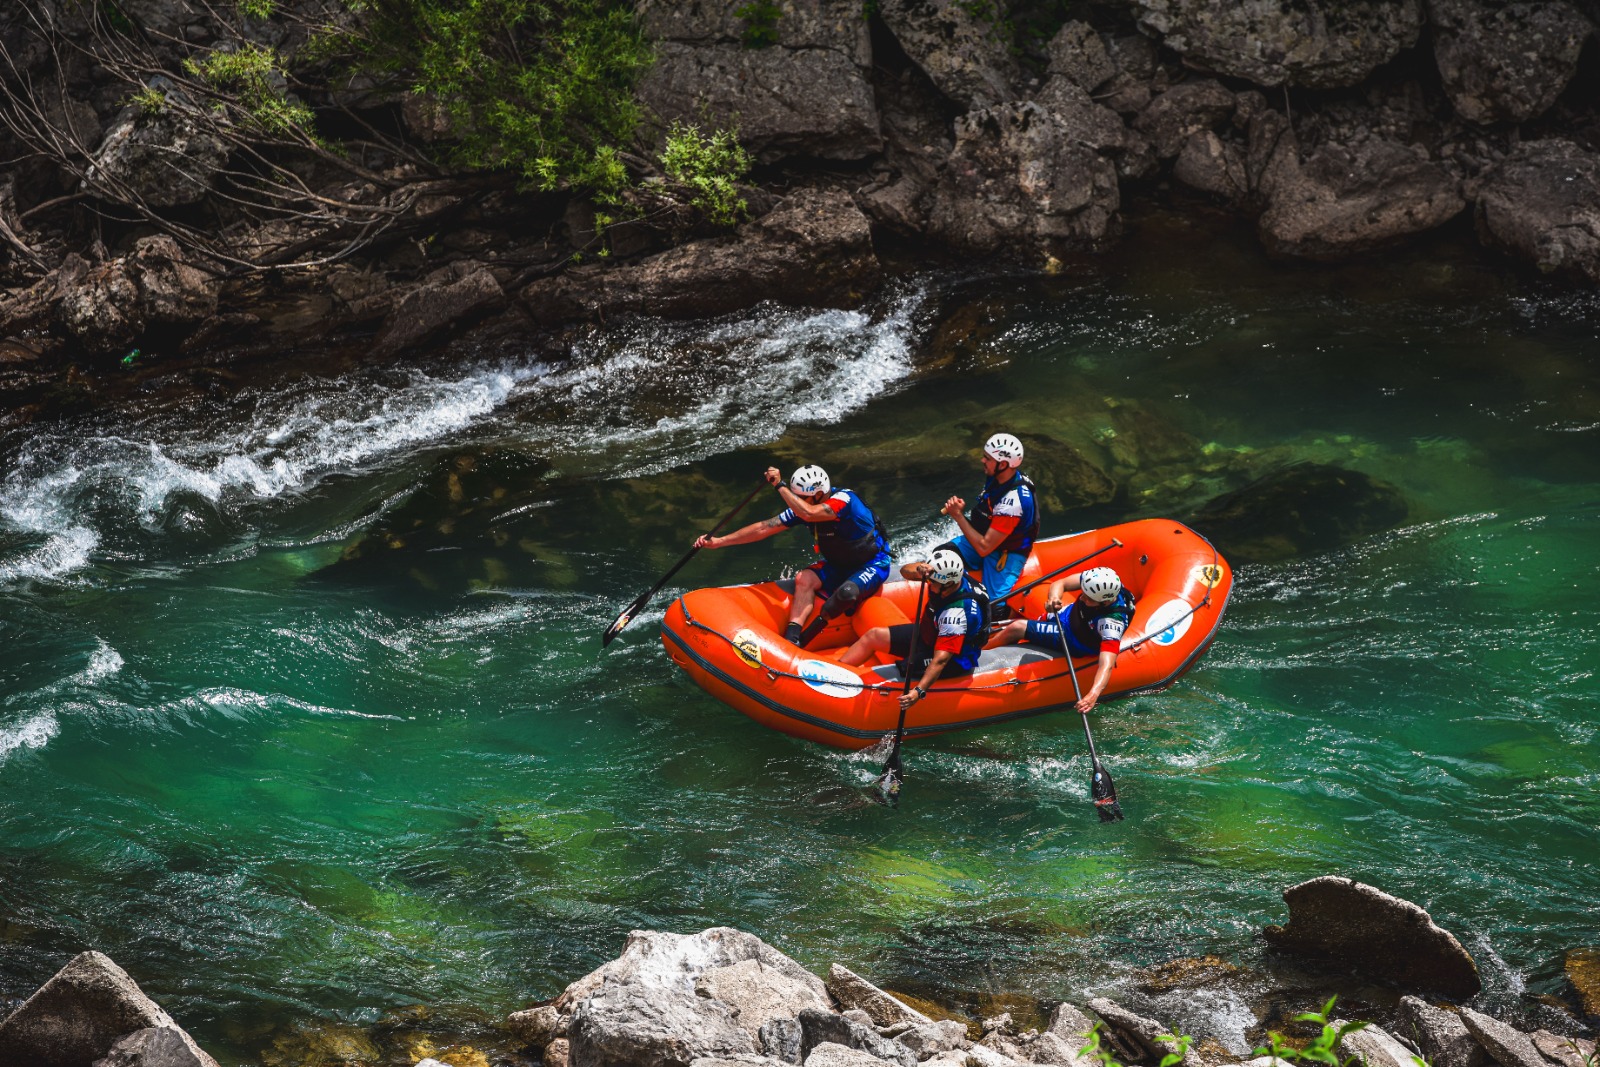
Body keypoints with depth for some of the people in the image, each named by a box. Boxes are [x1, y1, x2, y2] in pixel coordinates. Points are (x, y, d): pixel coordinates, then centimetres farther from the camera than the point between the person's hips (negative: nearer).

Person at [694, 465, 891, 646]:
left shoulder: (844, 499, -28)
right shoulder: (802, 506, -8)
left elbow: (809, 514, -46)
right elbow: (764, 528, -6)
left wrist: (779, 485, -36)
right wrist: (718, 541, -10)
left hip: (873, 564, -7)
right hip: (838, 565, 7)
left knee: (847, 592, -35)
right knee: (804, 578, -19)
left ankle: (810, 635, -15)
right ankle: (791, 638, -29)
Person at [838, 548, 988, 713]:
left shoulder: (958, 612, -39)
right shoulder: (948, 575, -18)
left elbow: (941, 660, -43)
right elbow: (905, 570, -15)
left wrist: (919, 691, -51)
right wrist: (919, 570, -39)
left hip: (955, 661, -9)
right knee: (874, 635, 6)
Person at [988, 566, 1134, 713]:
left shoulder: (1112, 622, -42)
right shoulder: (1099, 580, -26)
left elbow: (1107, 665, -49)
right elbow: (1059, 584, -18)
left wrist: (1093, 695, -64)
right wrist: (1053, 598, -41)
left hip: (1076, 643, -6)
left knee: (1016, 629, -11)